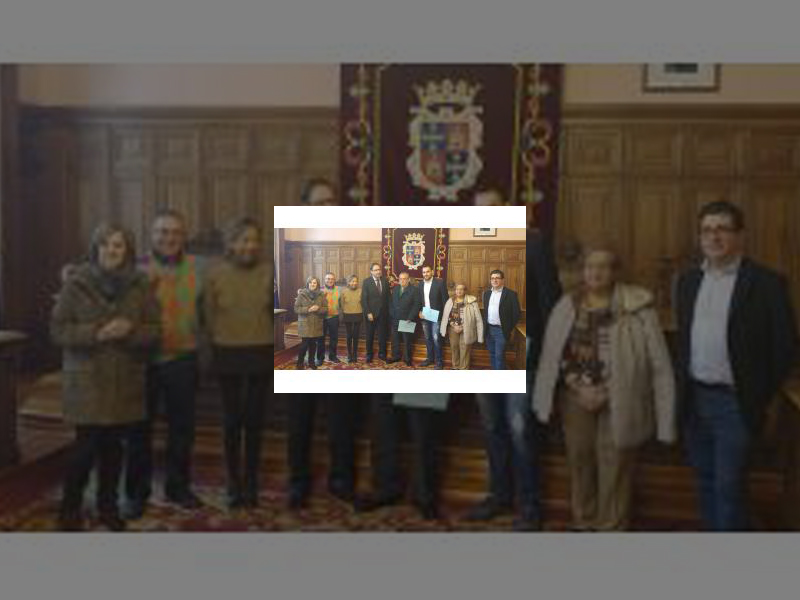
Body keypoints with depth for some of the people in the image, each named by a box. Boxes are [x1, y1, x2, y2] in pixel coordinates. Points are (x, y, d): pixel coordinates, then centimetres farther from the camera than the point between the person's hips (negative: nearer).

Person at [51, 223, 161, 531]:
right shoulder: (76, 283, -3)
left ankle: (108, 506, 27)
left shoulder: (140, 286, 4)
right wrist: (96, 333, -20)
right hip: (86, 379, -2)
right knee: (86, 445, -4)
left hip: (126, 380, 3)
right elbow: (58, 329, -6)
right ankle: (70, 510, 17)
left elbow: (154, 329, 3)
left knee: (113, 445, 9)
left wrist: (130, 330, -18)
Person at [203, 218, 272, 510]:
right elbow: (209, 313, 4)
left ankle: (251, 485, 18)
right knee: (232, 421, 5)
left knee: (254, 421, 6)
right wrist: (221, 340, 8)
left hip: (261, 354, 0)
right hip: (228, 355, 0)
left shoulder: (268, 271, -4)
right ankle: (234, 485, 17)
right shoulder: (216, 273, -5)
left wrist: (262, 337, 7)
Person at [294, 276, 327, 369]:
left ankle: (311, 363, 23)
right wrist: (308, 309, -19)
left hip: (317, 323, 3)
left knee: (313, 343, 7)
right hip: (305, 323, -3)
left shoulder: (321, 295, 4)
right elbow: (296, 308, -6)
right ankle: (299, 363, 10)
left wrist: (318, 308, -17)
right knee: (305, 343, -6)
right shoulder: (302, 294, -4)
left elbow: (325, 308, 4)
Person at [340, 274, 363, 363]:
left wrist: (363, 313, 3)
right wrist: (342, 313, 5)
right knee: (349, 336, 3)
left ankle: (355, 355, 15)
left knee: (356, 336, 4)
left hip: (358, 316, 0)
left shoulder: (360, 291, -2)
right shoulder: (344, 291, -1)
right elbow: (341, 304, 5)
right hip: (348, 316, 0)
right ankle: (349, 355, 12)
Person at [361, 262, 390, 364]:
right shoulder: (367, 282, -6)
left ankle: (382, 354, 19)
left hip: (383, 313, 2)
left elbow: (388, 297, 7)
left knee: (382, 334, 7)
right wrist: (368, 313, -13)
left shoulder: (385, 281, 4)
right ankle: (369, 355, 18)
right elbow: (364, 299, -8)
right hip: (371, 313, -2)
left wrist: (388, 311, 0)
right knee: (370, 335, 7)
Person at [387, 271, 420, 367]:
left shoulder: (414, 290, -5)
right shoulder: (395, 289, 11)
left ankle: (407, 359, 16)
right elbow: (391, 303, 13)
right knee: (395, 339, 8)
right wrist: (391, 315, 2)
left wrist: (410, 318, -15)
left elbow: (416, 305, -9)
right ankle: (395, 356, 20)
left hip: (407, 320, -4)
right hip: (395, 319, 4)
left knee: (407, 340, 5)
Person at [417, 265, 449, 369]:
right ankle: (430, 358, 24)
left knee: (436, 339, -7)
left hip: (436, 316, -5)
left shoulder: (439, 283, -8)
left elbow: (445, 300, -7)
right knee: (428, 339, 12)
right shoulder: (420, 285, 8)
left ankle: (439, 361, 2)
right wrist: (419, 312, -1)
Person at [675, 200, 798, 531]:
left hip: (734, 402, -5)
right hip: (694, 398, 5)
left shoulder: (766, 282, -10)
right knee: (705, 480, 16)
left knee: (728, 487, -2)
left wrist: (759, 397, -5)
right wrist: (683, 386, 11)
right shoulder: (688, 280, 7)